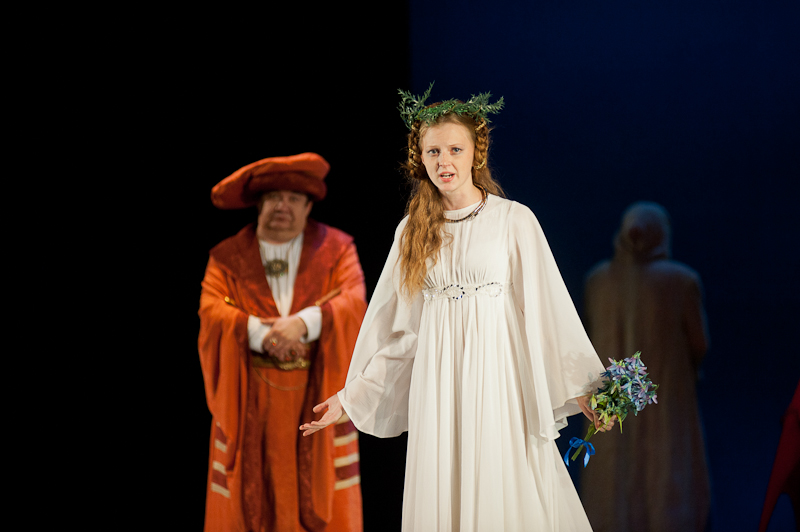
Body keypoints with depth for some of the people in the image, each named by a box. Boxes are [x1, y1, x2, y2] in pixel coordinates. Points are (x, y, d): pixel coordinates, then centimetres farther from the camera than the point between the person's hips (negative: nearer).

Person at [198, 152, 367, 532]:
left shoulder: (335, 250, 6)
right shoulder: (228, 258, 7)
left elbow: (354, 301, -9)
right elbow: (211, 310, -7)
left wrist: (303, 323, -25)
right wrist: (261, 333, -23)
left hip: (316, 395, 0)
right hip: (250, 401, 0)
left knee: (321, 500, -1)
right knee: (250, 498, 1)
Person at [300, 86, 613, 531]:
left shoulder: (515, 220, -1)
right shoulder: (412, 230, 9)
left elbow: (547, 307, -1)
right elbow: (397, 326, 13)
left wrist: (579, 388, -3)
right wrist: (352, 396, 12)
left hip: (498, 369, -3)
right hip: (437, 380, 3)